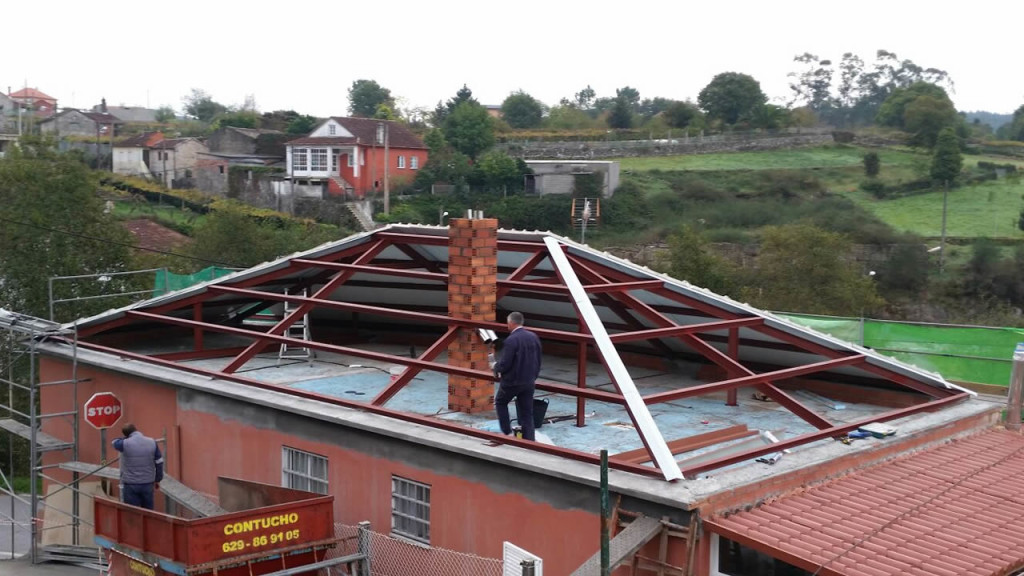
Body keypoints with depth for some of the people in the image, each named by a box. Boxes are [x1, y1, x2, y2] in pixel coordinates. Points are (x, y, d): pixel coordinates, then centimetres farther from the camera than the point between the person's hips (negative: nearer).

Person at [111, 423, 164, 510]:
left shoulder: (125, 443, -12)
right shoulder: (152, 442, -3)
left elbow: (115, 443, 13)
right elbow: (159, 462, 3)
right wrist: (157, 480, 13)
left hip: (130, 485, -3)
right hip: (148, 484, 3)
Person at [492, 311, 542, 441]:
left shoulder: (511, 340, -20)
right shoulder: (534, 337, 2)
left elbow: (505, 364, -20)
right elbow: (538, 361, 8)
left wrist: (496, 367, 2)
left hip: (512, 381, -5)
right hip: (529, 382, 5)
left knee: (500, 402, 20)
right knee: (527, 413, 10)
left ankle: (507, 432, 16)